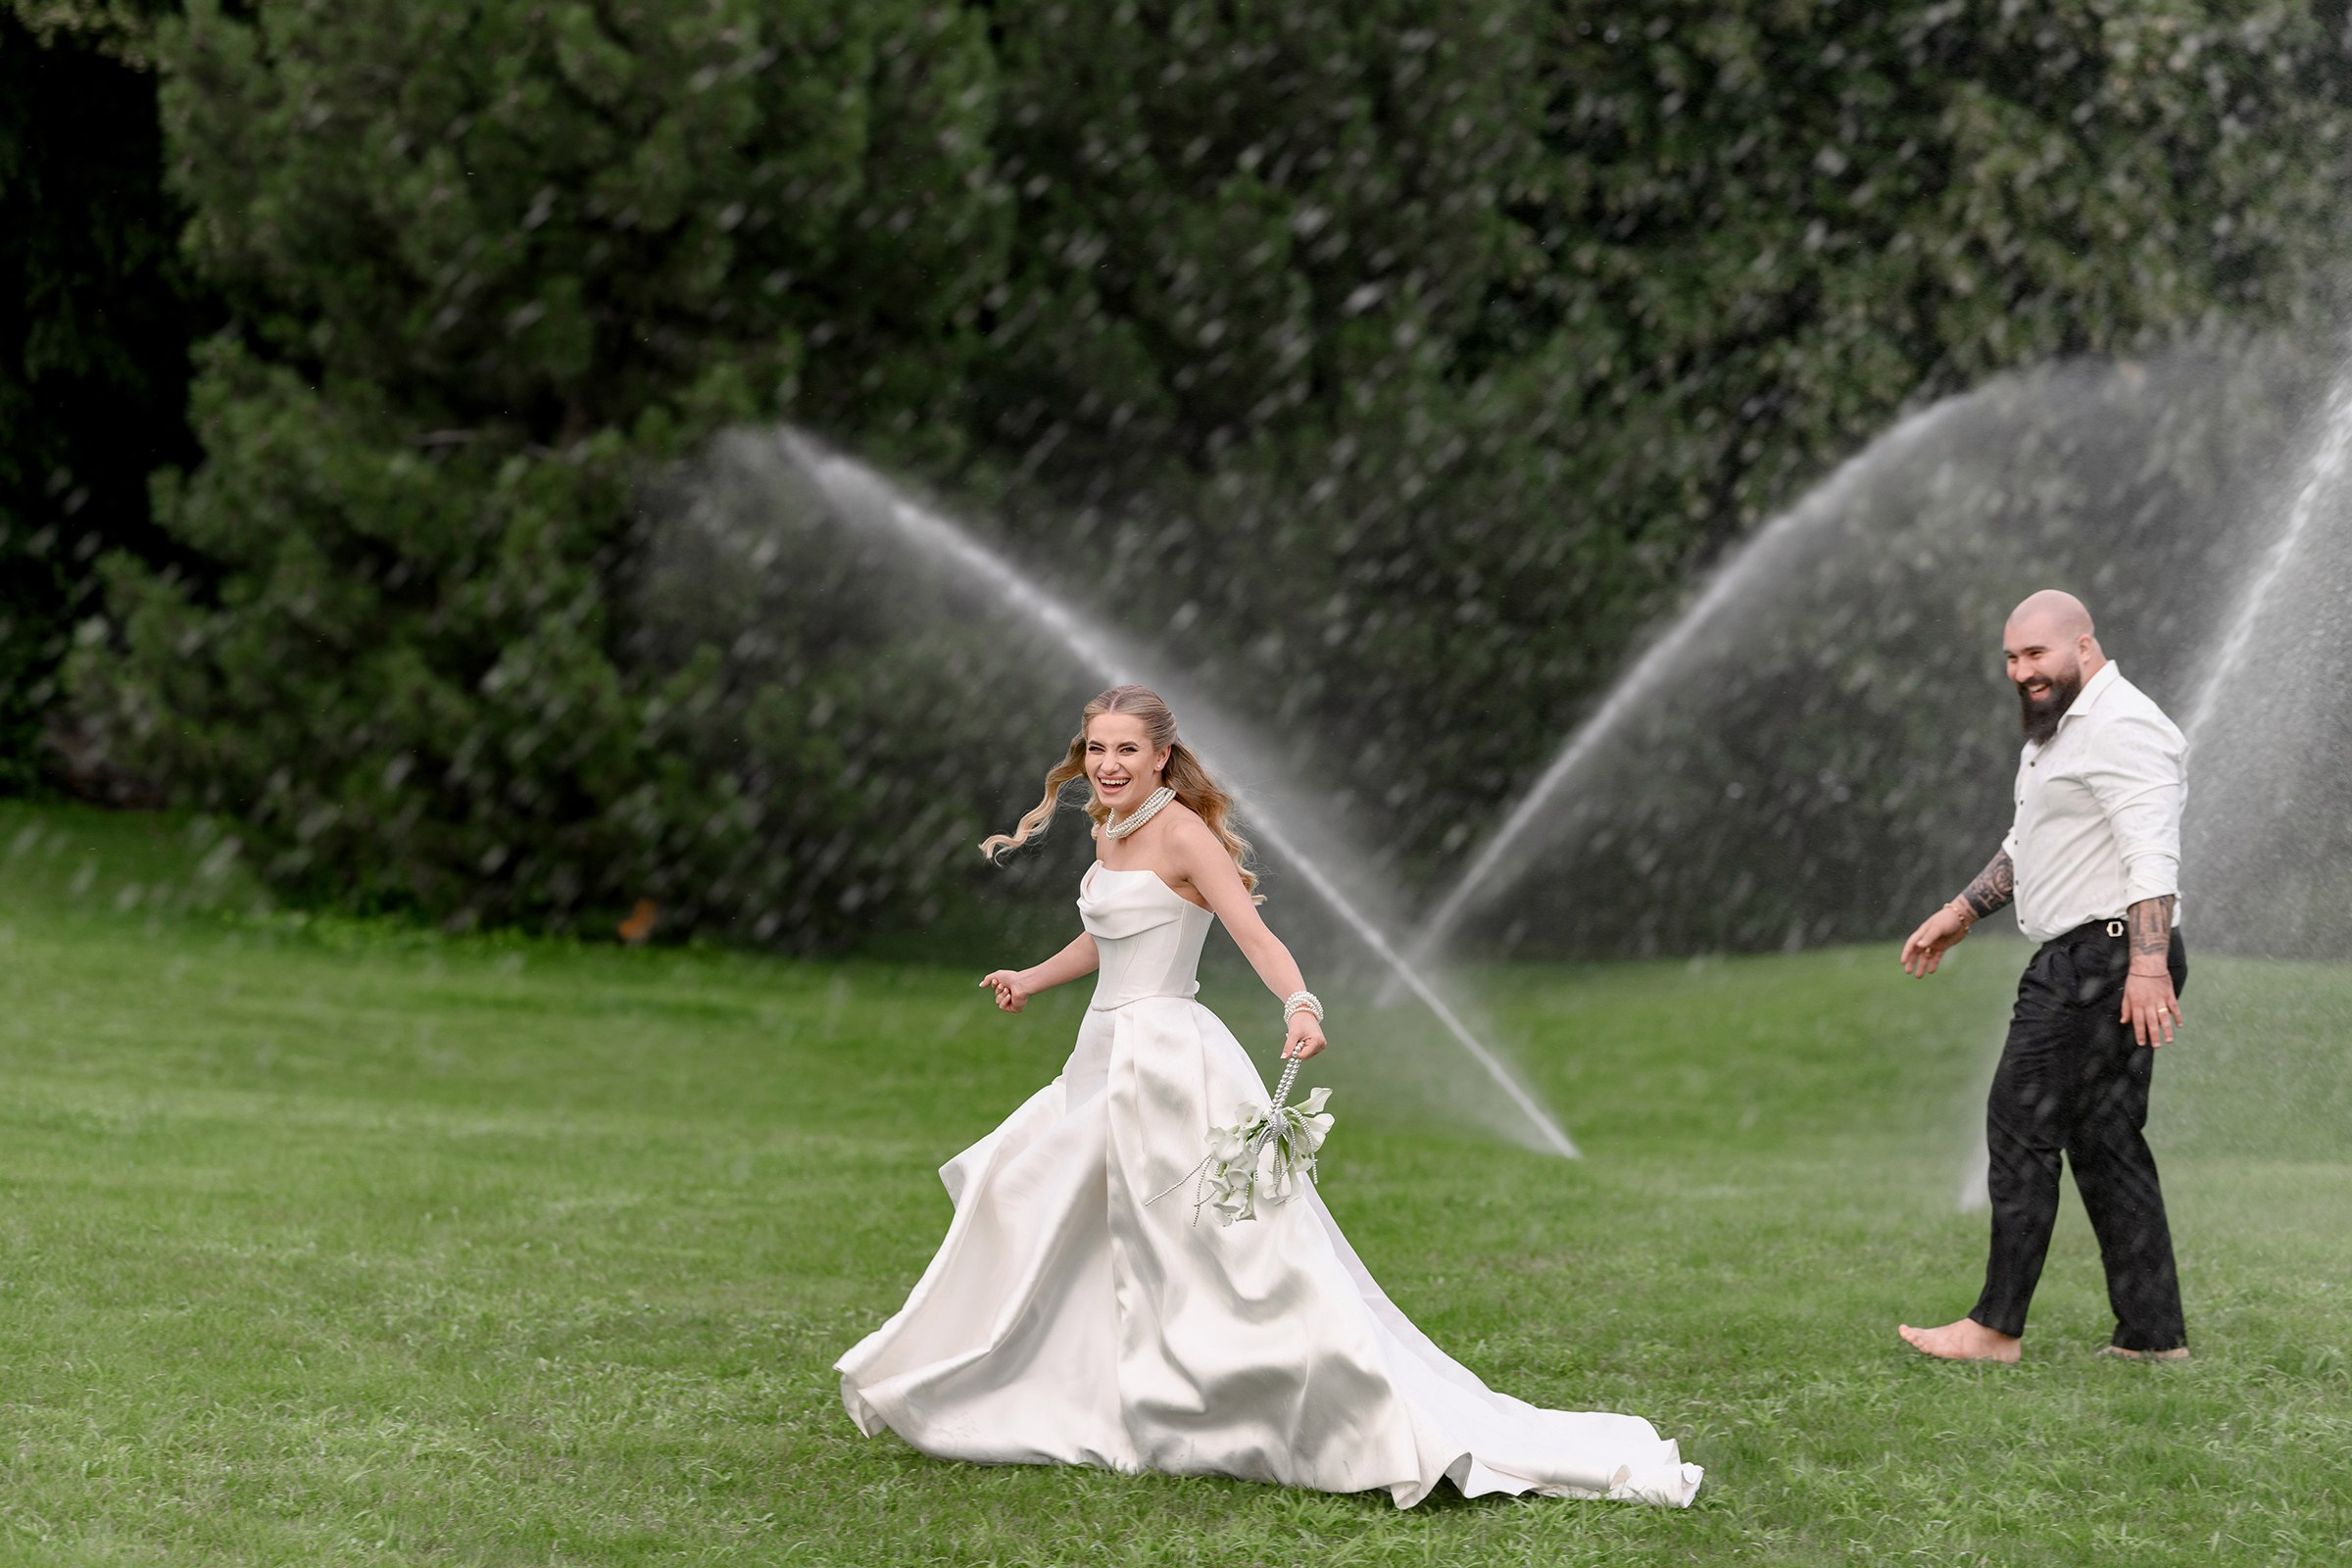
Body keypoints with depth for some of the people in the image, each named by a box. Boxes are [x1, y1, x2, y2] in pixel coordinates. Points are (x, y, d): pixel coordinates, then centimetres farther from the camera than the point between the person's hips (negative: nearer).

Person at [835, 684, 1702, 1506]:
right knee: (1026, 1211, 19)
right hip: (1104, 1057, 9)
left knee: (1238, 1258, -12)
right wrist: (1033, 978, 45)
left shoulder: (1180, 830, -13)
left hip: (1169, 1057, -9)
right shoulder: (1110, 831, 12)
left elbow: (1253, 932, -24)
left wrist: (1300, 1004, -42)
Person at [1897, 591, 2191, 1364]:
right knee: (2103, 1140, 9)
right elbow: (2027, 844, 34)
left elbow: (2151, 854, -25)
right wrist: (1963, 910, 30)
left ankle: (1997, 1327, -4)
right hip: (2075, 962, 11)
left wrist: (2148, 963, -34)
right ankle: (2153, 1334, 10)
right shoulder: (2058, 730, 21)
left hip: (2104, 957, -11)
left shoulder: (2122, 728, -14)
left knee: (2022, 1126, -8)